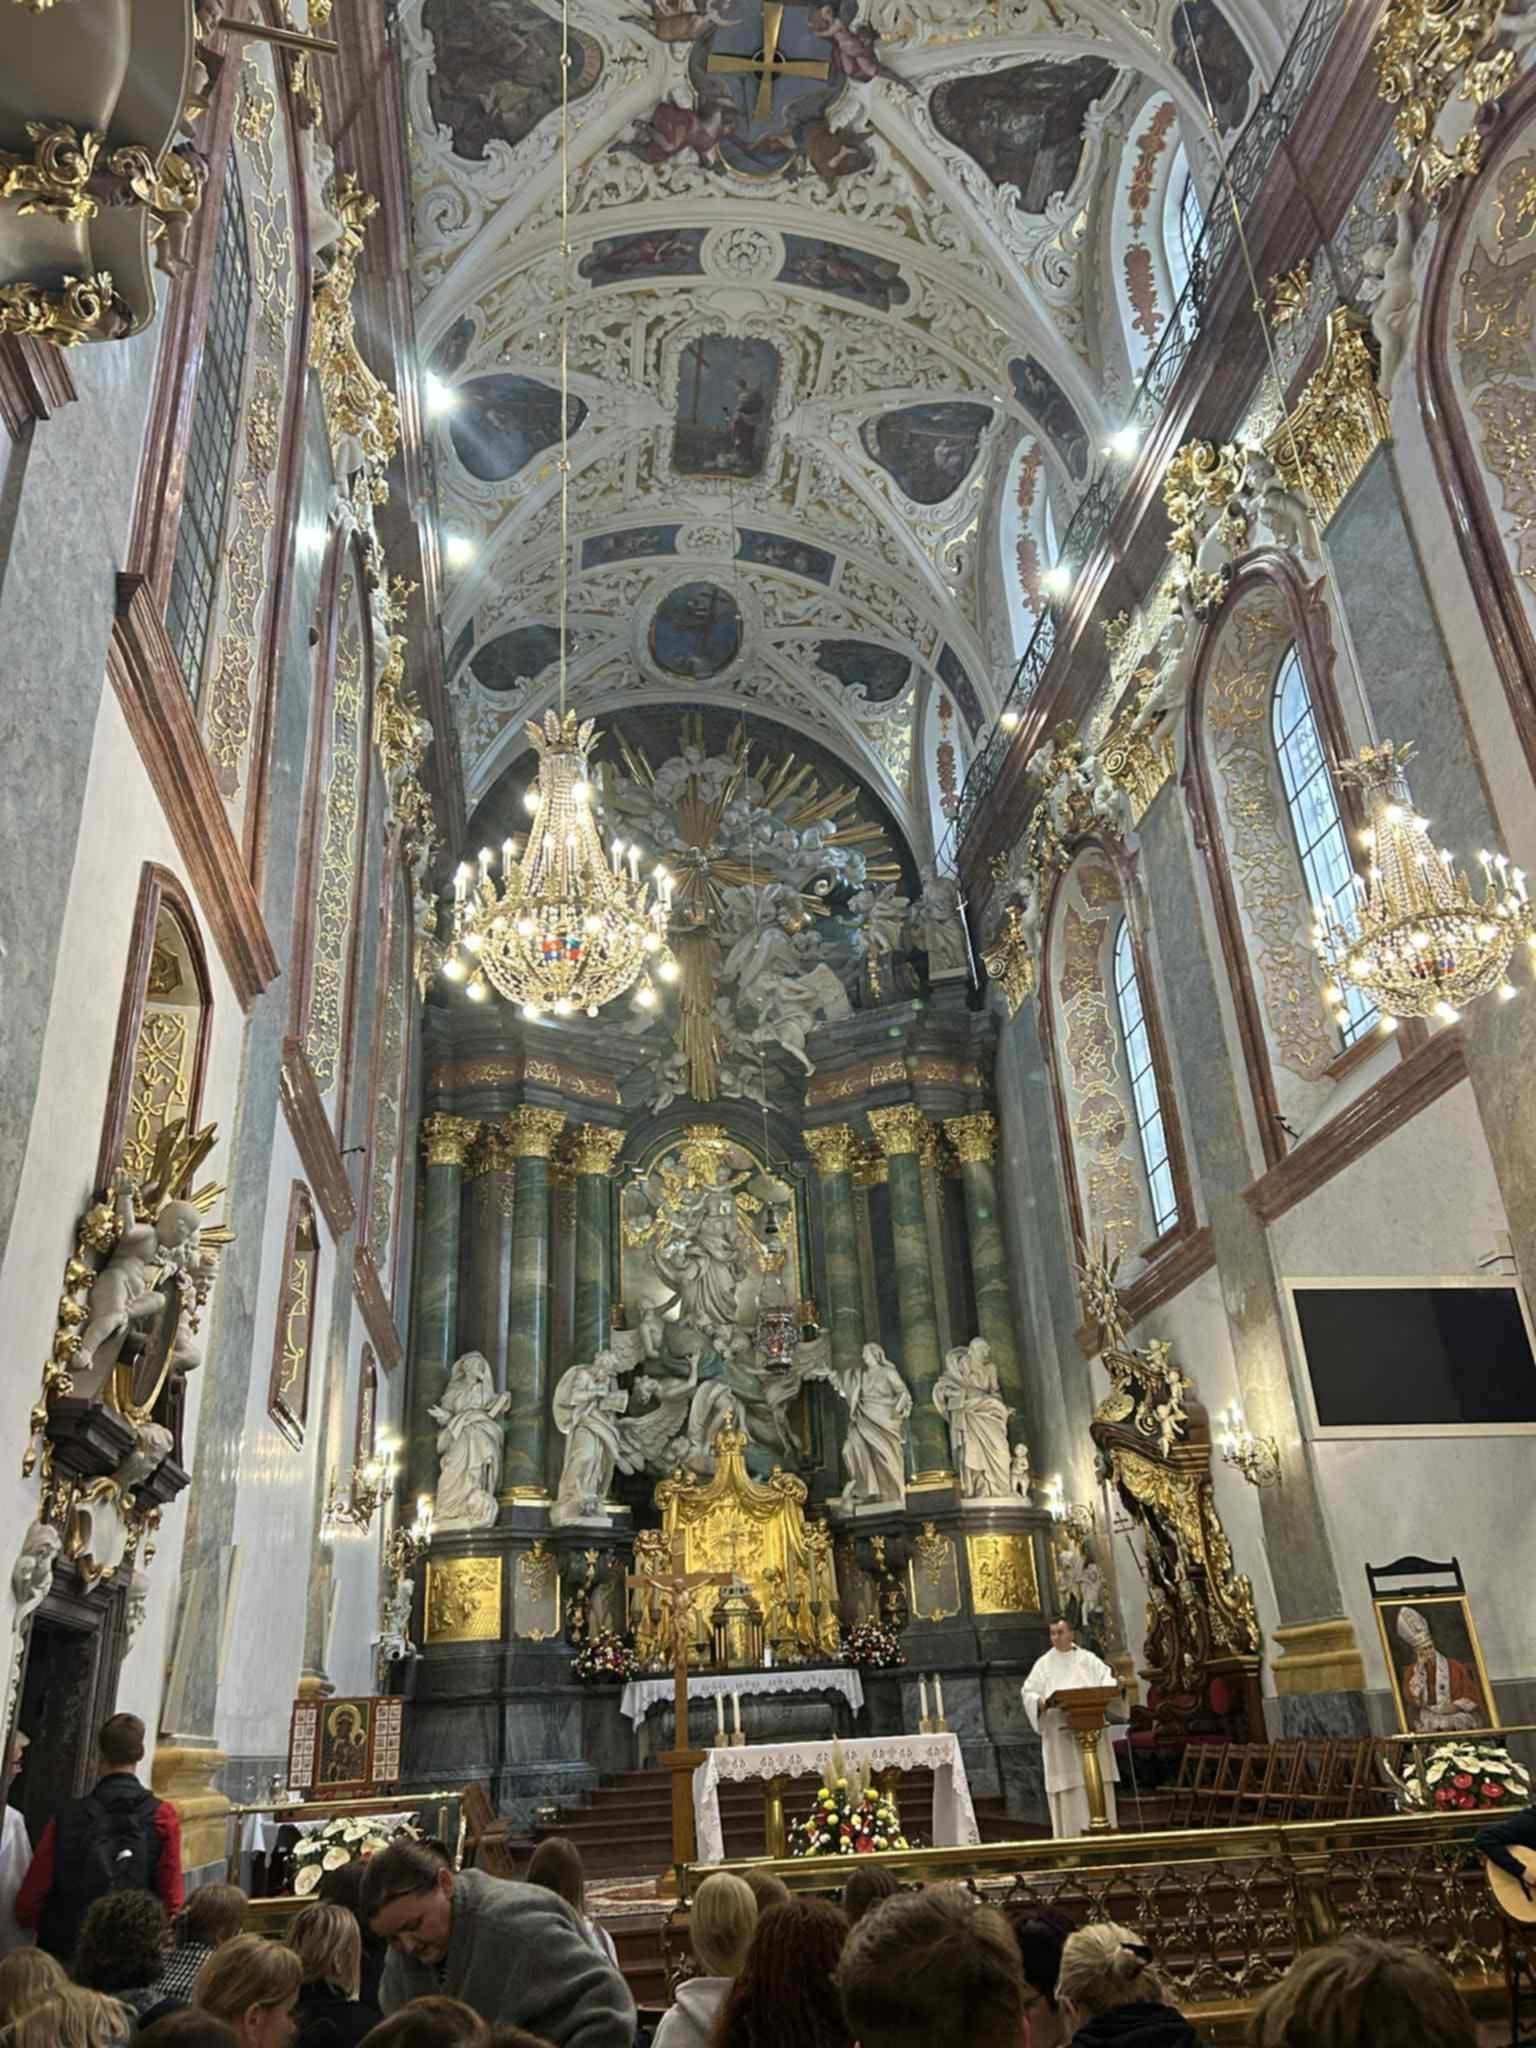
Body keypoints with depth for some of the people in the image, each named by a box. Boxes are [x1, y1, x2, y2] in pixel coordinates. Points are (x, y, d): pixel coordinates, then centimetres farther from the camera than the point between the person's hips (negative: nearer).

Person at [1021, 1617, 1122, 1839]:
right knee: (1067, 1781, -4)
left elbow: (1108, 1679, 4)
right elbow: (1028, 1692, 3)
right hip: (1060, 1731, -1)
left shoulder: (1088, 1659, 12)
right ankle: (1072, 1831, -1)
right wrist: (1040, 1701, -19)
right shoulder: (1043, 1664, 9)